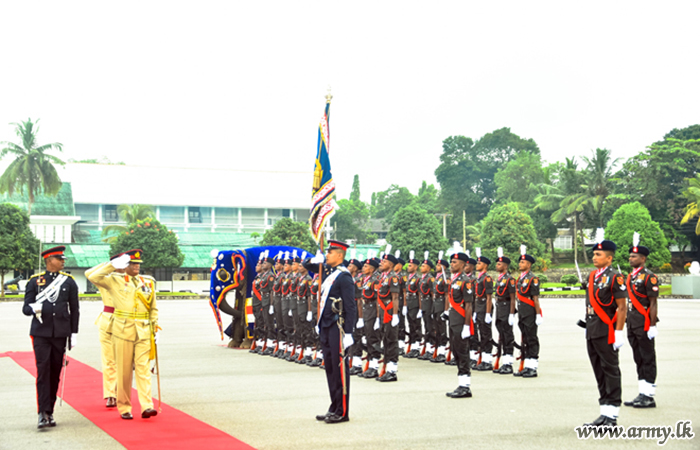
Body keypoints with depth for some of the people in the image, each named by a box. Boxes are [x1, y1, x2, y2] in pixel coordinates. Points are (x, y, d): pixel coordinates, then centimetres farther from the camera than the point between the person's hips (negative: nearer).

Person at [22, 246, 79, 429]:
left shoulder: (69, 281, 8)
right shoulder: (35, 281, 3)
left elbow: (74, 309, 10)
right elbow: (26, 308, 4)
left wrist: (74, 333, 6)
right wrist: (33, 308, -20)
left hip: (60, 333, 2)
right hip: (41, 333, -2)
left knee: (55, 372, 5)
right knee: (43, 371, -11)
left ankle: (50, 412, 14)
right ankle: (43, 414, -13)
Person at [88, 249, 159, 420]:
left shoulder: (149, 282, 11)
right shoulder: (115, 281, 3)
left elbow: (153, 308, 16)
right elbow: (93, 278, -11)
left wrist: (155, 328, 9)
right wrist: (113, 265, -12)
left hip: (143, 332, 2)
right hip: (123, 332, -2)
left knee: (143, 368, -6)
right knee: (124, 371, 3)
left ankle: (147, 406, -13)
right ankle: (124, 408, 12)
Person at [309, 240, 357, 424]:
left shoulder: (344, 276, -12)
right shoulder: (327, 271, 12)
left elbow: (350, 307, -15)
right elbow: (308, 266, 30)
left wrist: (348, 332, -19)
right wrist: (316, 260, 8)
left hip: (337, 327, -9)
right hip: (326, 326, 9)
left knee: (339, 367, -3)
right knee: (329, 367, 13)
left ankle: (342, 412, 3)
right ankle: (334, 408, 21)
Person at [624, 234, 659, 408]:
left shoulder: (649, 277, -11)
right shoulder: (630, 277, 14)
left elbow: (653, 303, -14)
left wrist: (652, 326, -18)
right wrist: (627, 321, 17)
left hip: (644, 324, -8)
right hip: (632, 324, 8)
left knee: (648, 359, -2)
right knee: (638, 359, 12)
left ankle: (649, 397, 2)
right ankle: (642, 394, 18)